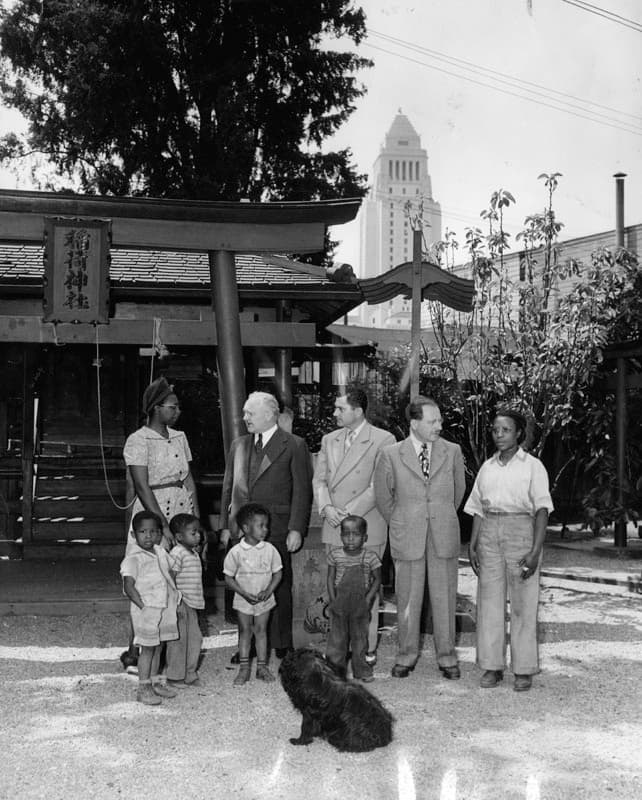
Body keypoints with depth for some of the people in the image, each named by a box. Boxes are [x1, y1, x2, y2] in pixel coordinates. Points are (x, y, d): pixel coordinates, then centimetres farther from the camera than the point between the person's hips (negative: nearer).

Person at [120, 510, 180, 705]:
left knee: (157, 647, 16)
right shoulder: (133, 559, -15)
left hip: (164, 608, 7)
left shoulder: (161, 553, 8)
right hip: (146, 610, -7)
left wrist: (175, 596, 8)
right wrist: (142, 606, -23)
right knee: (147, 648, -1)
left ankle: (155, 682, 27)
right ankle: (143, 688, 8)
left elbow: (169, 576, 20)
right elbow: (129, 586, -22)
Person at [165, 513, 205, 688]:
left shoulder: (194, 553, 12)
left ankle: (189, 674, 23)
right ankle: (174, 677, 10)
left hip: (192, 603, 9)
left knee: (195, 638, 12)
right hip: (180, 604, -9)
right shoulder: (177, 553, -17)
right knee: (179, 640, -1)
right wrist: (176, 603, -21)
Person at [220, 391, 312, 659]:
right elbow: (228, 488, 17)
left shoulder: (294, 445, -1)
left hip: (276, 530, -4)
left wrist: (296, 529, -10)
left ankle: (281, 646, 13)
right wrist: (226, 525, 10)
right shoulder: (238, 445, 14)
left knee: (279, 587, 1)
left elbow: (302, 491, -3)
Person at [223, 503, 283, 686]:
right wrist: (245, 594, -16)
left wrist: (268, 591, -14)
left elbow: (278, 573, 0)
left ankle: (262, 666, 17)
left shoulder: (269, 549, -7)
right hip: (244, 600, -1)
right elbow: (228, 578, -8)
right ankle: (244, 668, 14)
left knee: (261, 630, 9)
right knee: (245, 631, 6)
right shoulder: (236, 552, -13)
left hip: (264, 599, 2)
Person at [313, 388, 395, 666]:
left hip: (366, 526, -5)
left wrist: (350, 512, -14)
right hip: (333, 527, 5)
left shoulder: (383, 440, -5)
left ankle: (368, 651, 10)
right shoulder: (329, 440, 15)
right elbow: (319, 479, 12)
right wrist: (327, 507, -6)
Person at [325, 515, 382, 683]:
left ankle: (361, 670, 21)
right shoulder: (335, 554, -4)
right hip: (339, 604, 1)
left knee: (359, 637, 8)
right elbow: (331, 578, 2)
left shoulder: (370, 557, -9)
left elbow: (377, 579, -1)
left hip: (360, 604, -1)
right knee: (337, 637, 5)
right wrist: (333, 600, -5)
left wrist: (368, 598, -10)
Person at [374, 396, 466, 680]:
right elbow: (382, 496, 9)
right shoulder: (391, 455, -4)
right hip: (407, 537, -1)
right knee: (407, 599, 6)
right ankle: (406, 656, 20)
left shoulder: (452, 452, 1)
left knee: (445, 597, 6)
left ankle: (446, 656, 19)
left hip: (444, 536, 1)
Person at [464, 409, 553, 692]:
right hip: (489, 533, 4)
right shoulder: (487, 467, 14)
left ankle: (524, 669, 6)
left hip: (521, 531, -4)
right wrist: (472, 545, 7)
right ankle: (492, 666, 10)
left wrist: (536, 551, -15)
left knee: (523, 603, -1)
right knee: (489, 600, 2)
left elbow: (542, 509, -6)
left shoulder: (533, 466, 1)